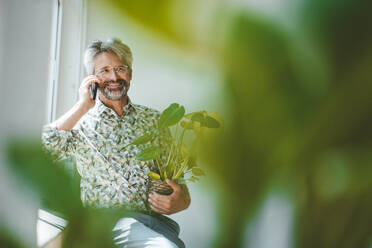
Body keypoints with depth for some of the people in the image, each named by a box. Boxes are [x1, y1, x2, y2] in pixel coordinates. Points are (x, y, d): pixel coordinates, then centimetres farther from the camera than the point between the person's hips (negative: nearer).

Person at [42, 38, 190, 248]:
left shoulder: (153, 120, 15)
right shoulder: (81, 124, 8)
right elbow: (44, 149, -11)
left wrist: (181, 200, -6)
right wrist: (82, 107, -5)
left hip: (152, 217, 4)